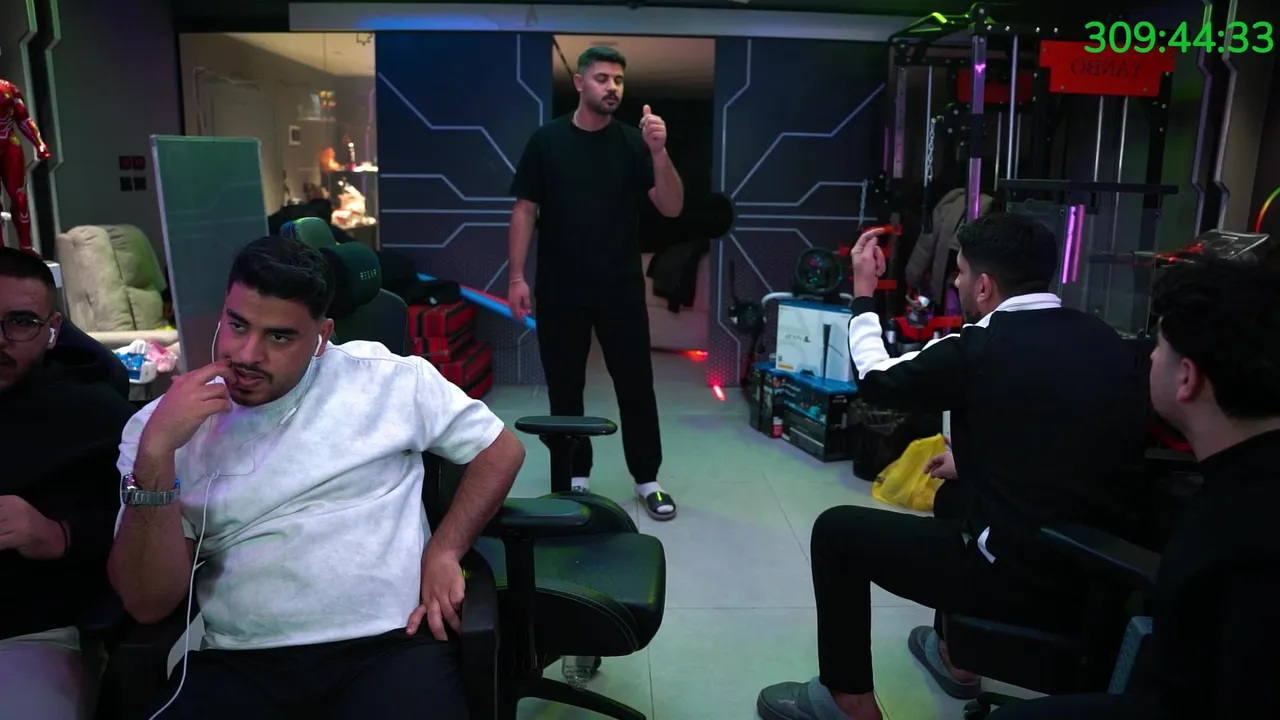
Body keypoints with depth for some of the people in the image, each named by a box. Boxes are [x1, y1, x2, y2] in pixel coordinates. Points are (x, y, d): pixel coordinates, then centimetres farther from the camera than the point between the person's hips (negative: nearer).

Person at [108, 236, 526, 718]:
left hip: (391, 645, -1)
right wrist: (156, 452, -12)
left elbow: (501, 449, 12)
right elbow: (148, 605, -1)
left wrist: (443, 551, -1)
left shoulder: (386, 380, 4)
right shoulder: (162, 425, 6)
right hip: (242, 663, 1)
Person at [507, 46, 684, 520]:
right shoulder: (547, 140, 2)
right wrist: (517, 277, -5)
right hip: (560, 289, 0)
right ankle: (575, 477, 25)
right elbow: (524, 210, 2)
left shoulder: (633, 142, 2)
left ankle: (647, 480, 17)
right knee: (564, 387, 9)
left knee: (636, 385, 4)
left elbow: (671, 208, -5)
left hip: (621, 289, 0)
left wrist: (659, 151, -20)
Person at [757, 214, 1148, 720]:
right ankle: (956, 655, 44)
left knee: (837, 530, 7)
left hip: (1022, 578, -8)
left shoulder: (978, 349, -15)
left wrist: (863, 294, 15)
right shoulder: (1106, 341, 4)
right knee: (957, 496, 33)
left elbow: (876, 381, 2)